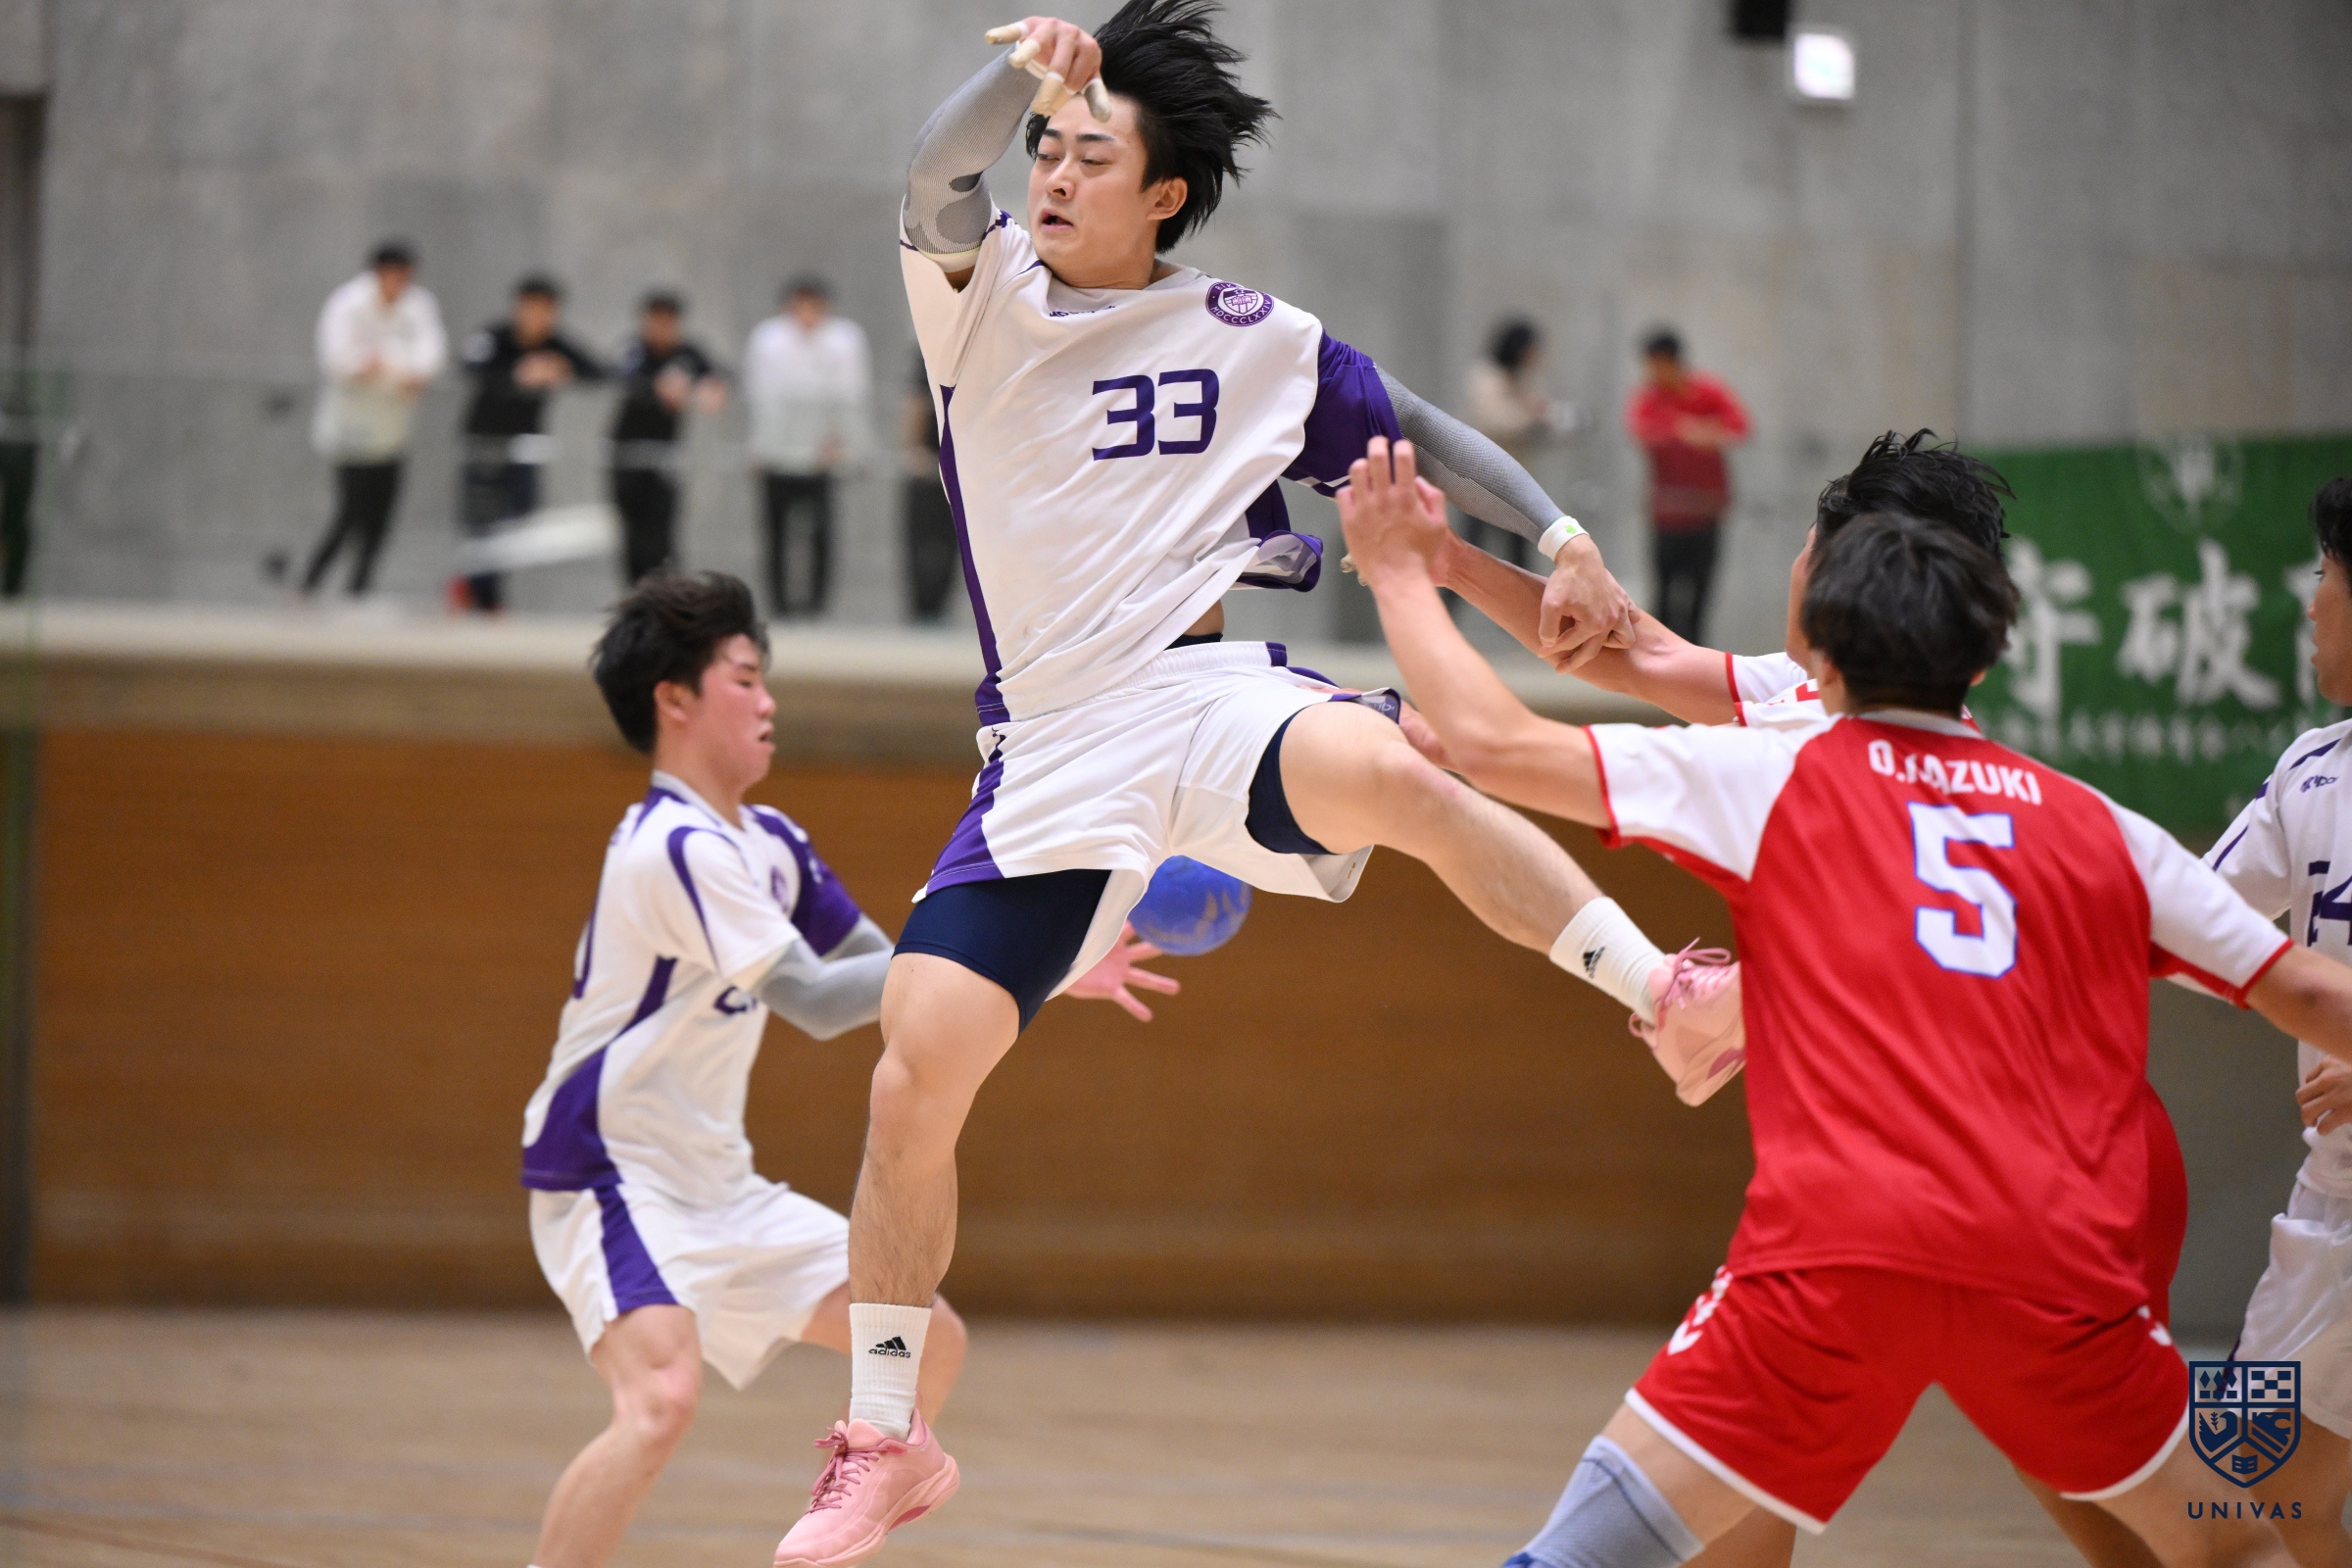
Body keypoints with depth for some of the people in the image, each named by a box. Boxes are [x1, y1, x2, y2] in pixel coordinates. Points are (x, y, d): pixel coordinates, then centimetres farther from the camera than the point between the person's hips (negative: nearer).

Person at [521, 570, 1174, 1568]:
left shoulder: (768, 843, 10)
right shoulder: (675, 846, -20)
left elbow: (885, 974, 16)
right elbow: (817, 1003, -25)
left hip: (715, 1186, 10)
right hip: (610, 1175, -10)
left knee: (928, 1343, 10)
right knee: (662, 1394, -33)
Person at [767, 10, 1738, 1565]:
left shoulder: (1258, 337, 8)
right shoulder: (981, 295, 7)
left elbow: (1419, 430, 18)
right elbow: (939, 178, -13)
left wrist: (1564, 537, 7)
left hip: (1217, 694, -2)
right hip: (1052, 752, 2)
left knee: (1385, 768, -38)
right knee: (915, 1075, -8)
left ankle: (1673, 1000, -31)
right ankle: (887, 1443, 8)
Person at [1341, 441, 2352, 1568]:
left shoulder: (1778, 777, 13)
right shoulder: (2103, 830, 19)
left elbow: (1495, 745, 13)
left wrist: (1399, 573, 28)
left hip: (1832, 1260, -2)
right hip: (2054, 1264, 2)